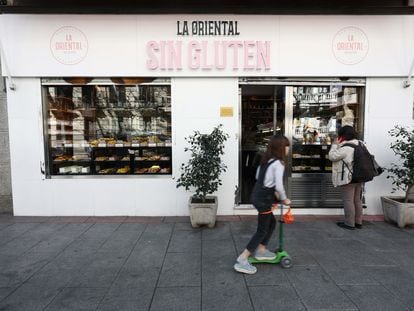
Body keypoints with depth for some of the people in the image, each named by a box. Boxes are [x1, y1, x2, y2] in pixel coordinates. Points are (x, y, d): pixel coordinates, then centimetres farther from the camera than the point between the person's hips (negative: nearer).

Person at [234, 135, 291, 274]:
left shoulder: (266, 160, 10)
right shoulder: (278, 163, -15)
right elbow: (279, 185, -18)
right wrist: (284, 199, -1)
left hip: (257, 195, 9)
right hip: (263, 199, -9)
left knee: (271, 223, 23)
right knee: (262, 230, 0)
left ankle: (261, 250, 35)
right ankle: (241, 260, -1)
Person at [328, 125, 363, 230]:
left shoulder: (346, 148, -20)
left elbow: (332, 156, -16)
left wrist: (335, 144, -7)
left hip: (348, 178, -9)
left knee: (348, 201, 0)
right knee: (357, 200, 16)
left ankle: (349, 223, 7)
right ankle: (358, 222, 25)